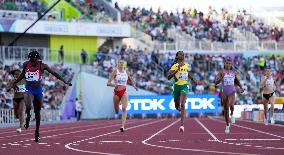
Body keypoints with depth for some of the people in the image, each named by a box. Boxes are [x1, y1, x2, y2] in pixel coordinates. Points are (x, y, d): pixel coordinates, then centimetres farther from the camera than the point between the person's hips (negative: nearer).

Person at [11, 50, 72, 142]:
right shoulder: (26, 65, -5)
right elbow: (22, 75, 15)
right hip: (29, 90, 0)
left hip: (38, 90, 0)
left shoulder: (42, 66, -10)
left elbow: (53, 73, -4)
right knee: (28, 106, -31)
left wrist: (64, 82, -5)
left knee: (37, 112, 10)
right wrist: (15, 82, 13)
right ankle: (28, 116, 0)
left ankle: (37, 131, 23)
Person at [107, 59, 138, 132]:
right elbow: (108, 83, -10)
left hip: (124, 92, 1)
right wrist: (113, 85, -31)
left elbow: (131, 81, 21)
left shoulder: (126, 72, 5)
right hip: (116, 92, -1)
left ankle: (123, 126, -25)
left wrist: (134, 86, 1)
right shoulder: (115, 72, -5)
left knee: (124, 109, -19)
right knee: (116, 111, 12)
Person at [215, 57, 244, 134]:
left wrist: (241, 87, 4)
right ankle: (227, 125, 23)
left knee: (231, 105, -28)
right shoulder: (221, 72, 0)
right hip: (224, 92, 0)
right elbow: (216, 83, -7)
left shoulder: (234, 73, 7)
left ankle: (232, 114, 6)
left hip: (232, 92, 0)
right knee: (226, 109, 6)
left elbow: (237, 81, 21)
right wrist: (221, 78, -24)